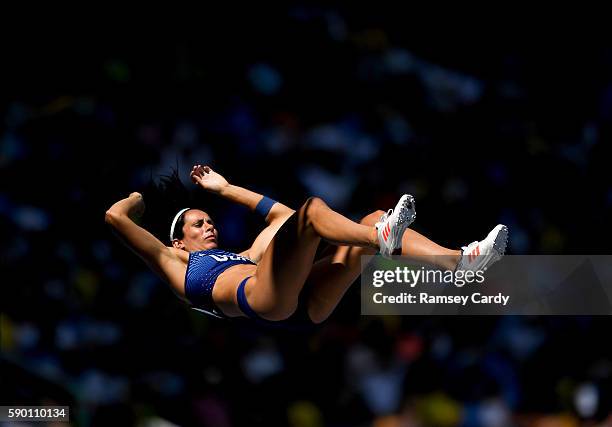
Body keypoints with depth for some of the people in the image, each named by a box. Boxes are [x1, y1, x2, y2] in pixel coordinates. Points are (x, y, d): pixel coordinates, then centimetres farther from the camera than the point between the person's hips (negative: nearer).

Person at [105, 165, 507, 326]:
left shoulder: (242, 257, 43)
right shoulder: (178, 262, 27)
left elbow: (278, 213, 51)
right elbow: (116, 217, 22)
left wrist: (225, 189, 58)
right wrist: (138, 198, 44)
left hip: (305, 305, 7)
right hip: (261, 297, -7)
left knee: (373, 223, -5)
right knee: (311, 209, -22)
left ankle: (461, 261, -24)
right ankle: (382, 239, -46)